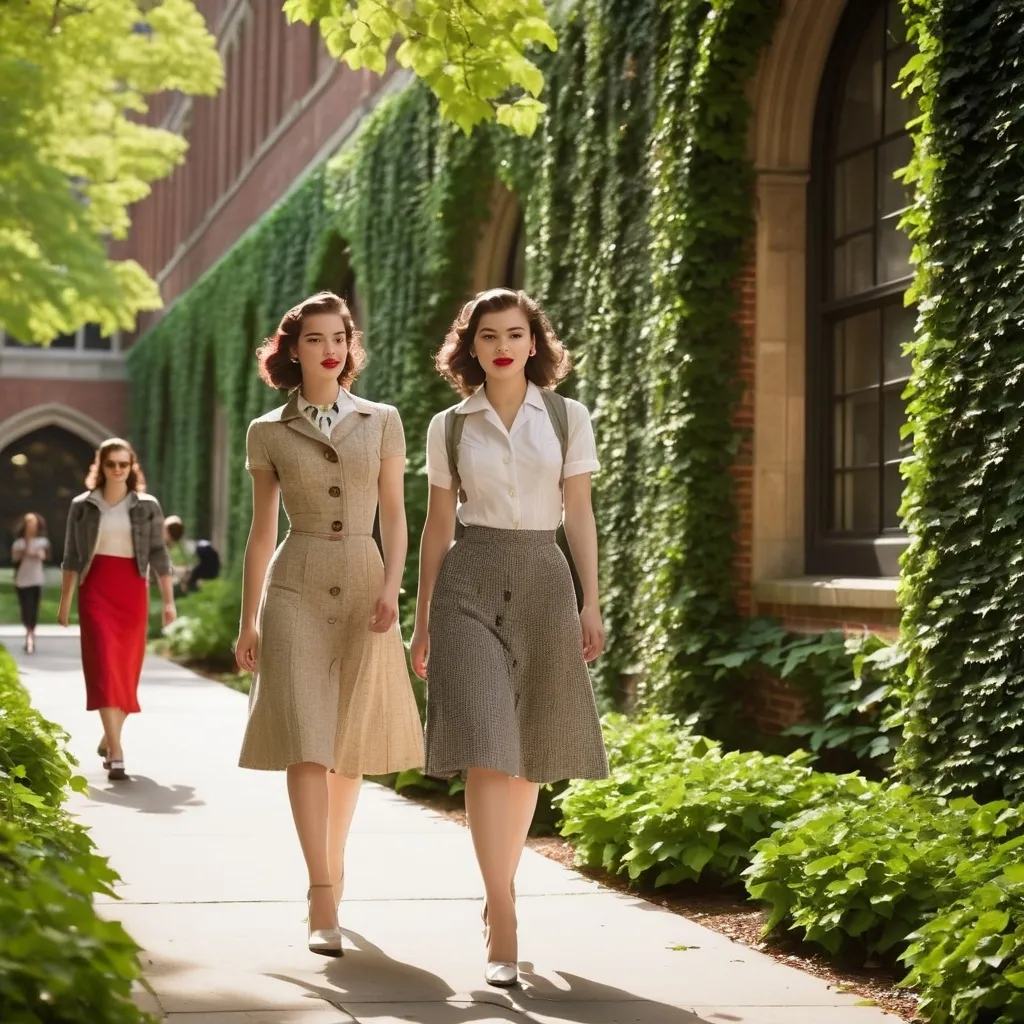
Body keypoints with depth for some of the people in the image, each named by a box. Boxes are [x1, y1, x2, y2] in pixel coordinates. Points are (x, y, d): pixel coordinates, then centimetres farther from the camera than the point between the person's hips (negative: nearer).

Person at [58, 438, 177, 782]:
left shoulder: (147, 506, 5)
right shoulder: (82, 506, 5)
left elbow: (159, 554, 4)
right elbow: (72, 556, 8)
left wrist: (168, 600, 0)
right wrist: (65, 600, 5)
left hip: (133, 591, 1)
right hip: (96, 590, -1)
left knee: (127, 669, 5)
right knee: (104, 667, -11)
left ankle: (108, 740, 25)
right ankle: (116, 752, -16)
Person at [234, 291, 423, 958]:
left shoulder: (382, 422, 7)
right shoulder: (268, 433, 6)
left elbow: (395, 515, 7)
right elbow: (262, 532, 10)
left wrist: (392, 587, -8)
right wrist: (248, 621, 8)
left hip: (364, 584, 2)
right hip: (295, 588, -1)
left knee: (352, 744, 6)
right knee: (306, 741, -12)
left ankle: (332, 867, 27)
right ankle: (324, 903, -13)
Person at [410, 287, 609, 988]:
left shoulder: (567, 418, 6)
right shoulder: (449, 427, 7)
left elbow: (580, 515, 5)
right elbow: (438, 525, 10)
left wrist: (592, 604, -1)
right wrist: (422, 620, 9)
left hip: (543, 580, 1)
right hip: (470, 582, -1)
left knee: (528, 752, 6)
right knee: (484, 746, -13)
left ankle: (499, 892, 27)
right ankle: (504, 924, -13)